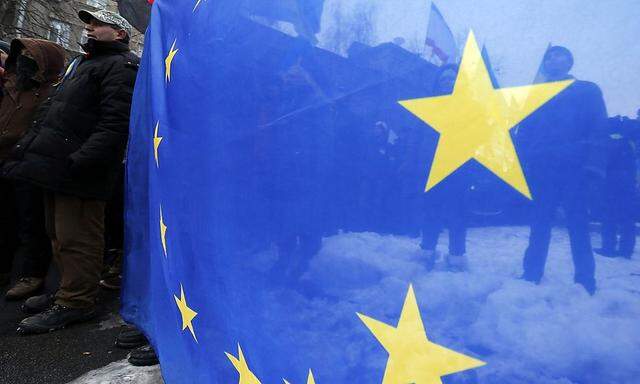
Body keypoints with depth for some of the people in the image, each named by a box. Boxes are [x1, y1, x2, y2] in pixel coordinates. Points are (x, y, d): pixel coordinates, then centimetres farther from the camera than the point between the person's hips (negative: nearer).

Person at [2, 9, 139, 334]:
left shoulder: (121, 66, -6)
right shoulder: (81, 64, 27)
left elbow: (114, 124, -20)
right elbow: (51, 112, 31)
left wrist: (79, 161, -26)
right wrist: (30, 145, 20)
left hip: (78, 172, -10)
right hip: (57, 167, 10)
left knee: (76, 240, -6)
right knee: (59, 236, 16)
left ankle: (75, 303, 4)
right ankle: (69, 291, 28)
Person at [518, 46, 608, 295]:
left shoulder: (588, 91, 11)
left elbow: (598, 130, 1)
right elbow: (524, 133, 13)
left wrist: (591, 163, -13)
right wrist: (525, 162, -1)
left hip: (573, 169, -2)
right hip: (542, 169, 3)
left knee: (577, 224, -2)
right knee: (539, 224, 4)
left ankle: (585, 281, 4)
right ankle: (531, 275, 9)